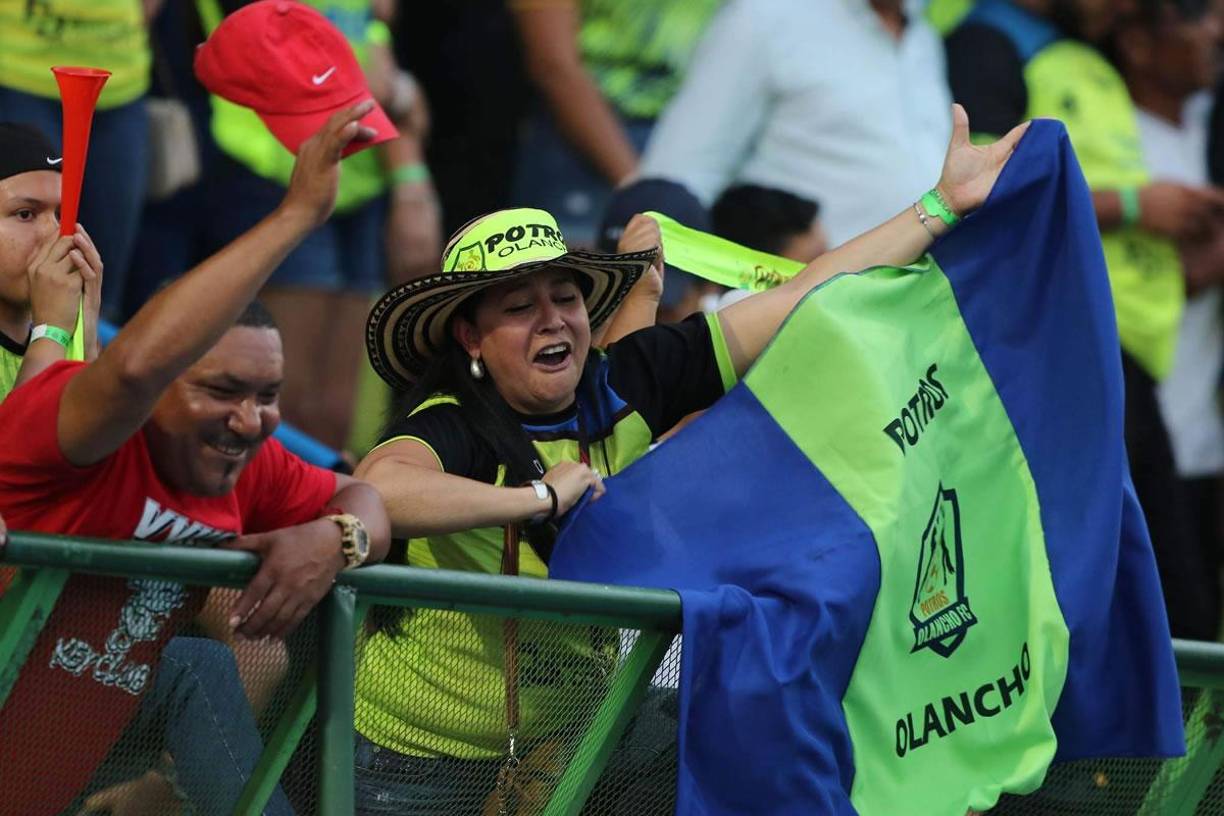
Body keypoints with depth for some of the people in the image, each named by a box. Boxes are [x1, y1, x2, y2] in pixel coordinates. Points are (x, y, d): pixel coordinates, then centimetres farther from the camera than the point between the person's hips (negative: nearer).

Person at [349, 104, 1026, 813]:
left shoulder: (625, 387, -7)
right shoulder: (454, 427, -23)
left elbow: (808, 301, -3)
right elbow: (376, 488, -49)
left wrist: (944, 205, -3)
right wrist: (539, 497, -40)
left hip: (566, 743, 6)